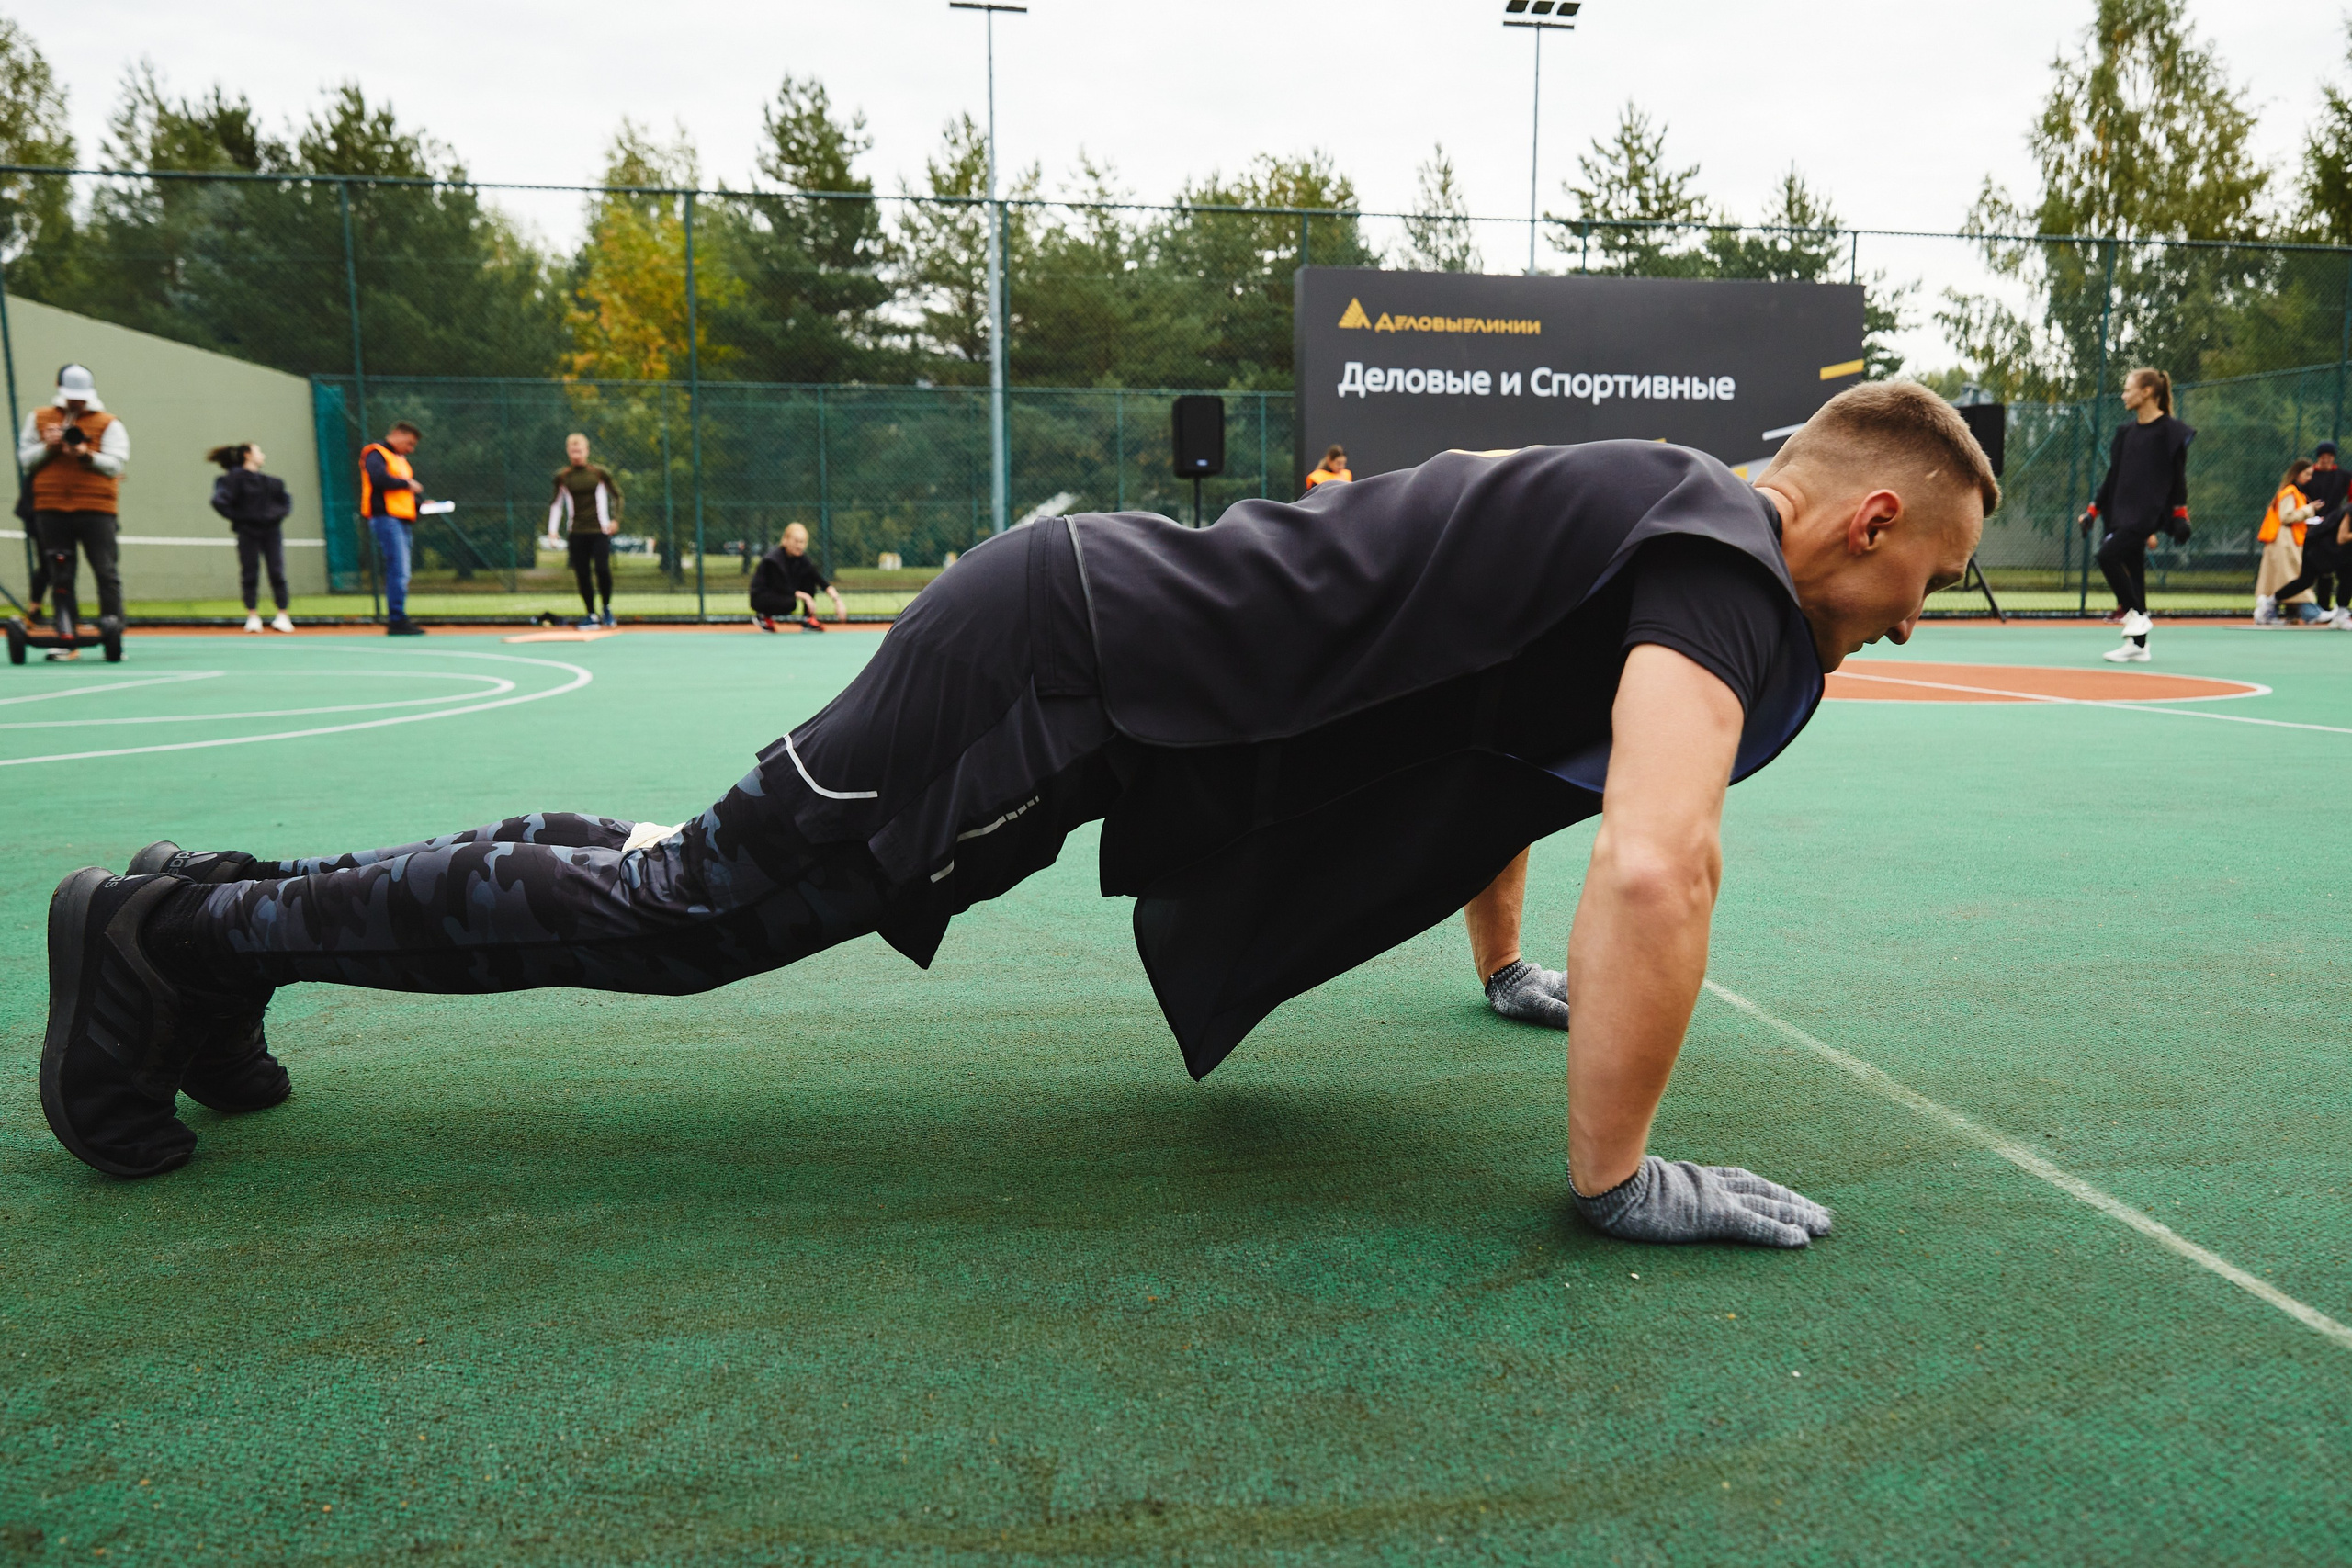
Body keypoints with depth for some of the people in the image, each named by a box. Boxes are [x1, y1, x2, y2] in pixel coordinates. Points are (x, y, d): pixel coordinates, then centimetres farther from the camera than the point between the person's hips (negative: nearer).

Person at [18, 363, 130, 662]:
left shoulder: (109, 424, 5)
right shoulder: (39, 419, 14)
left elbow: (116, 464, -4)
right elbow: (24, 460, 12)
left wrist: (87, 455, -20)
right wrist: (48, 447, -6)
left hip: (95, 507, -3)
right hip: (51, 509, 3)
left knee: (105, 572, -5)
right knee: (60, 576, 3)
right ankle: (67, 641, 6)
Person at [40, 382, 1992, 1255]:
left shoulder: (1659, 517, 20)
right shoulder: (1728, 562, -11)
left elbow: (1486, 738, 34)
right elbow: (1659, 864, -29)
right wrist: (1615, 1174, -17)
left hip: (1089, 639, 9)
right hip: (1070, 668, -9)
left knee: (686, 895, 14)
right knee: (686, 909, 0)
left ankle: (222, 920, 28)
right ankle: (188, 929, 17)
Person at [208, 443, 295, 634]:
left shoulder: (271, 481, 14)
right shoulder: (234, 478, -2)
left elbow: (286, 500, 26)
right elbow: (219, 501, -10)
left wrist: (279, 514, 10)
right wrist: (237, 518, -9)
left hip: (271, 531, 4)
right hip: (248, 533, -4)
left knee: (277, 573, -3)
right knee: (250, 574, -2)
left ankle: (282, 616, 0)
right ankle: (253, 616, 2)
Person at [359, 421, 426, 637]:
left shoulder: (400, 459, 25)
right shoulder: (376, 453, -3)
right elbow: (379, 478, -21)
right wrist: (407, 484, -10)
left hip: (403, 521, 9)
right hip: (386, 519, -9)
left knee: (401, 574, 8)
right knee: (398, 572, -15)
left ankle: (396, 620, 11)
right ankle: (397, 621, -15)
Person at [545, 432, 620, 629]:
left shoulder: (600, 472, 1)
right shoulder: (562, 477, 5)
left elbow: (617, 495, 11)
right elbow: (556, 504, 13)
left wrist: (616, 520, 0)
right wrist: (552, 530, 3)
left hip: (600, 531, -2)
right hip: (576, 533, 2)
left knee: (602, 569, -16)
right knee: (582, 574, 0)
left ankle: (607, 608, 6)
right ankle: (591, 615, 9)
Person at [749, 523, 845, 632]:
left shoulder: (801, 558, -8)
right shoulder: (772, 560, -25)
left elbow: (822, 582, -15)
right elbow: (782, 589, -27)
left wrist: (837, 600, -28)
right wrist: (804, 596, -36)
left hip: (784, 596, 7)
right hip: (760, 598, -7)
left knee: (810, 574, -12)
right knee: (791, 603, -37)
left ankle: (808, 622, -10)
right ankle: (764, 616, -5)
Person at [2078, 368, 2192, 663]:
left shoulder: (2170, 431, -4)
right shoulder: (2125, 431, 15)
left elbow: (2178, 477, -4)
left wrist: (2180, 516, -8)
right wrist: (2093, 510, 16)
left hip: (2147, 513, -7)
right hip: (2121, 513, 7)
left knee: (2108, 555, -24)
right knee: (2132, 571, 7)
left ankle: (2136, 614, -12)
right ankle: (2138, 645, 10)